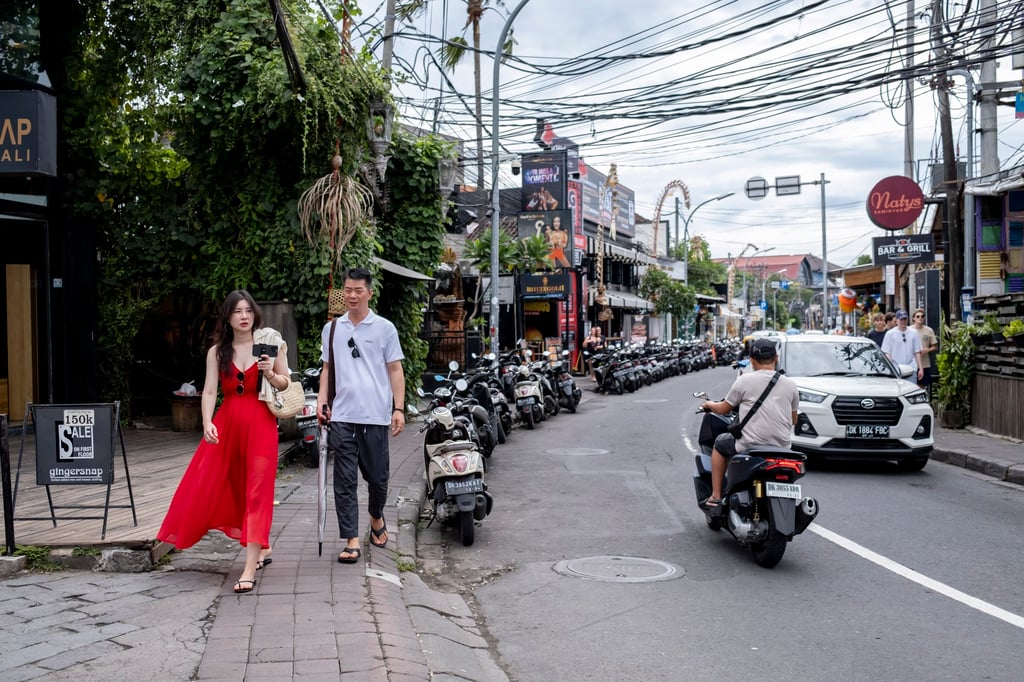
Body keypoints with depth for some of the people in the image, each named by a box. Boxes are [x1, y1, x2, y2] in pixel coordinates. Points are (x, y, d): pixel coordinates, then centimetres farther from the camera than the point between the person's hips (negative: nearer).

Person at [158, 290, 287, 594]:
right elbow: (209, 391, 0)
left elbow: (285, 384, 7)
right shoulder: (217, 352, 6)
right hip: (227, 422, 4)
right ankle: (261, 547, 23)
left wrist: (270, 374, -14)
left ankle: (250, 569, -8)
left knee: (256, 490, -8)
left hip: (260, 423, -3)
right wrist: (207, 423, -15)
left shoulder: (270, 343, 1)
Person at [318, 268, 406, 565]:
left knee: (378, 476, 8)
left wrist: (399, 409, -4)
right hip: (342, 416, 2)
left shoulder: (384, 328, 3)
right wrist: (321, 400, 4)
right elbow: (327, 368, 18)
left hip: (375, 416, -2)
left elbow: (395, 370, 4)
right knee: (344, 480, -2)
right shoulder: (331, 328, 11)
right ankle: (351, 541, 0)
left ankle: (376, 517, 37)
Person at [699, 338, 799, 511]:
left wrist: (710, 404, 27)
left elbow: (724, 409, 5)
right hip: (782, 447, 4)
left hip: (750, 444, -4)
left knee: (720, 444, 22)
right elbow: (793, 420, 14)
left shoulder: (745, 380, -5)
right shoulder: (790, 384, 5)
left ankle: (715, 497, 19)